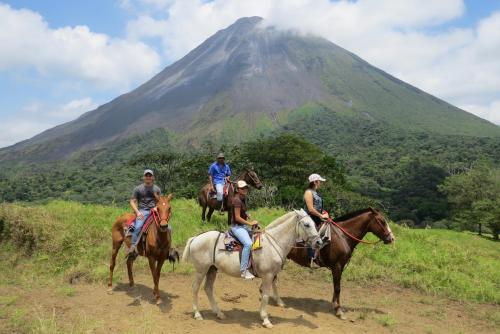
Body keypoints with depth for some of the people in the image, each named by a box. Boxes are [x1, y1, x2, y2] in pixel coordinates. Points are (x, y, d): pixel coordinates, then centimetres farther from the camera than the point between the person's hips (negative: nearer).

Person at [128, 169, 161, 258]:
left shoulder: (157, 189, 14)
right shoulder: (138, 189, 9)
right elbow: (132, 202, 6)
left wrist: (156, 208, -7)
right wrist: (137, 212, -10)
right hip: (142, 211, -2)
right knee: (138, 227, -32)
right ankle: (133, 247, -27)